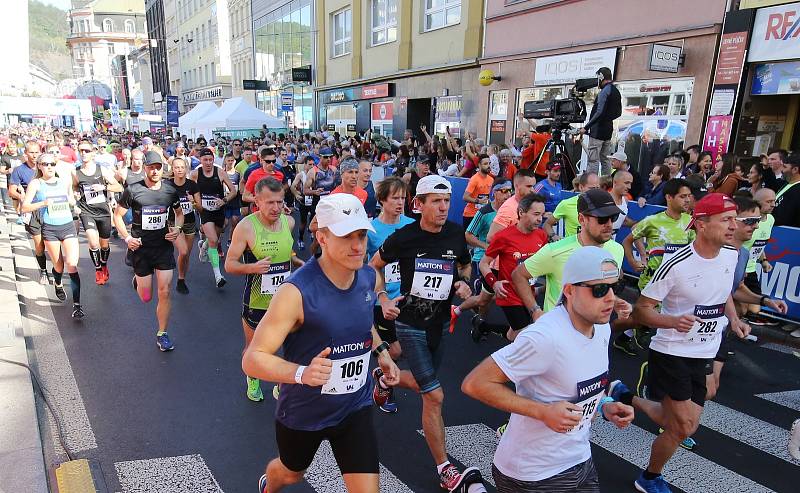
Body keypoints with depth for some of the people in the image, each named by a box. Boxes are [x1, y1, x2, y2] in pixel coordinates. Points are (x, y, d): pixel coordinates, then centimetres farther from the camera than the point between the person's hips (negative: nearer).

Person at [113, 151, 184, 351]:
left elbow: (179, 212, 16)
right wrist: (126, 237, -11)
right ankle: (138, 281, 44)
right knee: (146, 298, 7)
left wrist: (177, 228, -2)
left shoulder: (170, 190, -1)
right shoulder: (133, 190, -9)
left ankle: (162, 335, 10)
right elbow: (117, 215, 1)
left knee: (164, 292, -4)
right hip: (141, 247, -1)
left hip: (164, 246, 1)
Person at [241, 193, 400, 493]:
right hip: (302, 411, -3)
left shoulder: (368, 277, -9)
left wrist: (381, 351, 4)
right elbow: (252, 360, -29)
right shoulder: (296, 292, -29)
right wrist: (302, 373, -45)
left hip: (355, 407, 3)